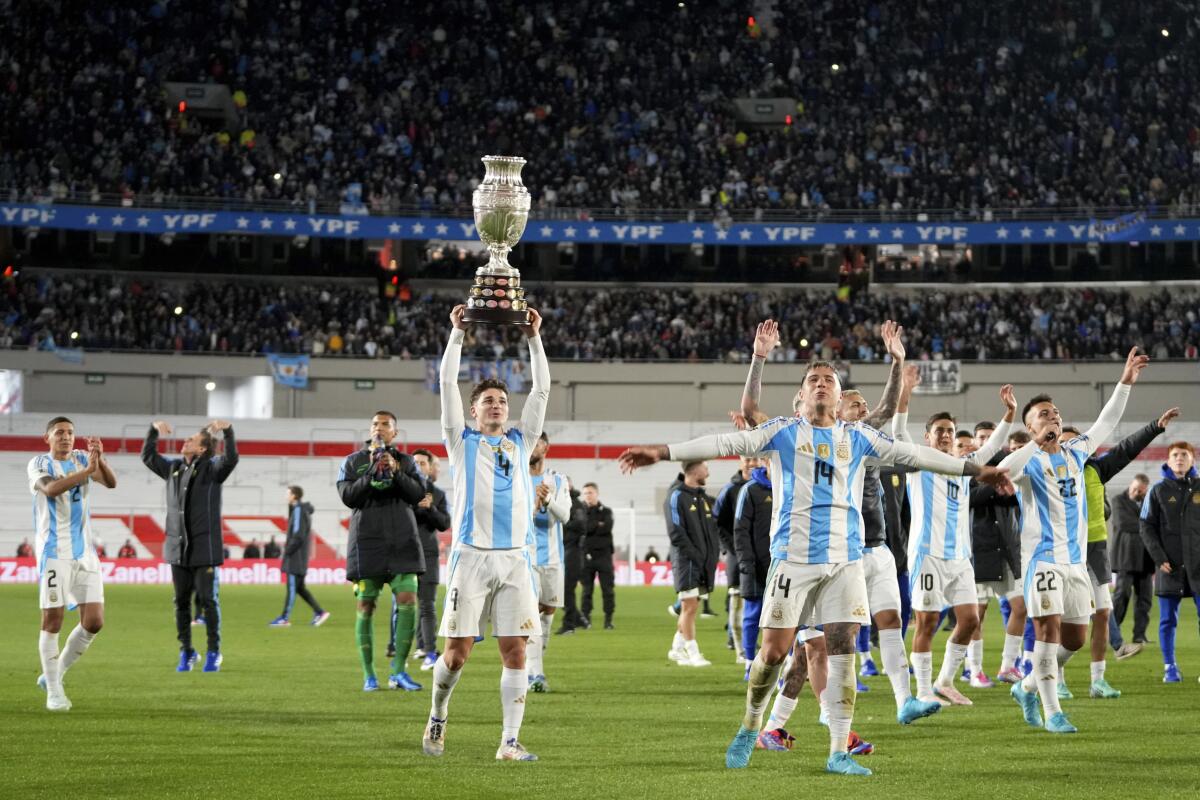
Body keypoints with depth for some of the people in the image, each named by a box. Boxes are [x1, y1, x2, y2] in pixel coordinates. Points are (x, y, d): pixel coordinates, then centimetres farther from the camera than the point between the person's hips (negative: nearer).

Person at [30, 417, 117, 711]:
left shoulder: (82, 459, 10)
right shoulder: (38, 464, -2)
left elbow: (111, 483, -6)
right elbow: (50, 489, -24)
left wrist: (100, 458, -25)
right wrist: (87, 470, -32)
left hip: (85, 552, 5)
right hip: (54, 552, -4)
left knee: (94, 622, -1)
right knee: (52, 620, -5)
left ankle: (55, 674, 17)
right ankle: (54, 692, 4)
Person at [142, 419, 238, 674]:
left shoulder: (212, 468, -3)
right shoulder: (174, 468, 13)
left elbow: (231, 458, -22)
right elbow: (148, 456, 22)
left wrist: (228, 431, -35)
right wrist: (154, 430, 9)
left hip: (205, 549, -5)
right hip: (178, 548, 5)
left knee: (208, 601, -3)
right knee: (181, 602, 7)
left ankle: (213, 652, 6)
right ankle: (186, 652, 15)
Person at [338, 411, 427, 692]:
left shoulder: (406, 461, 12)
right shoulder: (353, 462, 9)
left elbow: (419, 494, -1)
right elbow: (348, 496, -4)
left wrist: (396, 472, -13)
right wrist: (372, 473, -12)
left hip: (402, 543, 1)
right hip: (367, 542, -1)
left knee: (408, 601, -11)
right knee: (366, 606, -1)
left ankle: (398, 672, -6)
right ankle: (368, 675, 6)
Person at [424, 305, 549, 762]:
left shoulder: (520, 442, 18)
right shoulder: (462, 442, 11)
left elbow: (541, 390, 16)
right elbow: (448, 383, 4)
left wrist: (534, 338, 13)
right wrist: (458, 334, 5)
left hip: (515, 558, 3)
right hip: (472, 556, -3)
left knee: (515, 652, -3)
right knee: (458, 651, -3)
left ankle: (510, 742, -2)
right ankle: (437, 719, 21)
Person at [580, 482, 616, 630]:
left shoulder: (606, 511, 9)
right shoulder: (581, 511, 9)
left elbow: (607, 527, -9)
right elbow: (582, 527, -8)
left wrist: (591, 527, -6)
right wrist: (598, 525, -5)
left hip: (604, 553, 0)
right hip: (587, 555, 0)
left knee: (607, 589, -1)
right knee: (586, 589, -1)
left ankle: (608, 619, 3)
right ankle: (585, 617, 4)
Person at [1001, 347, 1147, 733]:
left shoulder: (1076, 452, 11)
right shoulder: (1029, 460, -6)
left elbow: (1106, 423, 22)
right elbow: (999, 473, -26)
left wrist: (1125, 382, 17)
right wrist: (1039, 441, -31)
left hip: (1075, 559, 7)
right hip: (1043, 558, -6)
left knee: (1075, 638, 8)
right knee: (1049, 628, -13)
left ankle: (1028, 687, 27)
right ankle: (1052, 712, -8)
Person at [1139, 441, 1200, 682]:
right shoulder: (1159, 491, 5)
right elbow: (1147, 528, 3)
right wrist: (1159, 558, -7)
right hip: (1169, 566, 0)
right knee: (1168, 620, 2)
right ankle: (1170, 667, 8)